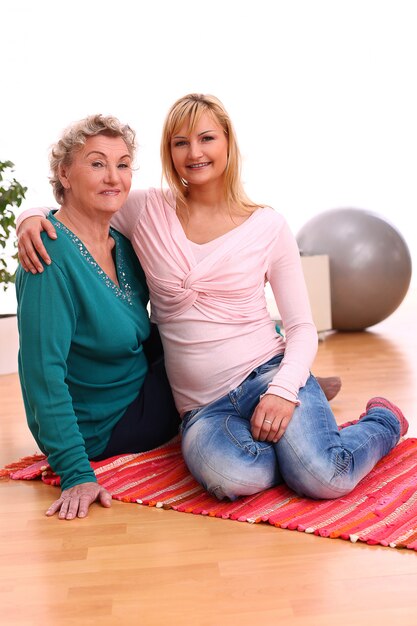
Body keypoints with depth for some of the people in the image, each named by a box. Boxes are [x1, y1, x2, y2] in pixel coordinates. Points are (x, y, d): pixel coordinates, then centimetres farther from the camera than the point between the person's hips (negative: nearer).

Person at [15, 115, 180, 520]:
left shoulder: (123, 244, -1)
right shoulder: (53, 254, -26)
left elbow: (147, 340, 9)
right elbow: (43, 370, -29)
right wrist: (76, 474, -32)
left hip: (139, 394, 8)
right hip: (101, 431, -8)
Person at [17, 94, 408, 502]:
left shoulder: (268, 226, 2)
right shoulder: (148, 211, 4)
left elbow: (302, 328, 3)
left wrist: (283, 389, -15)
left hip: (267, 372, 0)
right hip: (203, 407, 1)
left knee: (323, 480, -27)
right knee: (233, 476, -34)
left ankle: (382, 421, 8)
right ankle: (300, 443, 1)